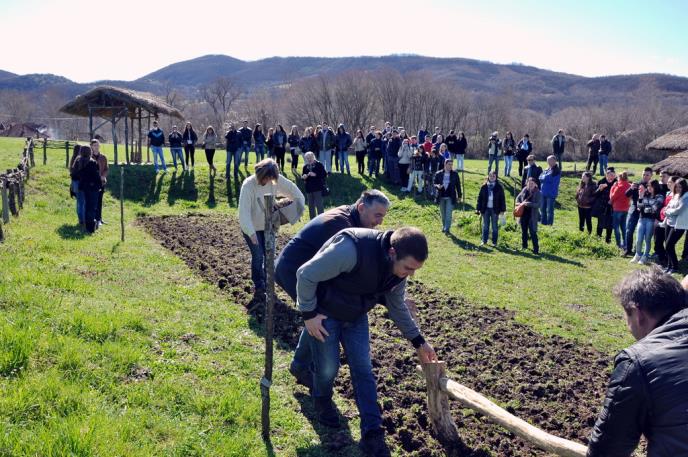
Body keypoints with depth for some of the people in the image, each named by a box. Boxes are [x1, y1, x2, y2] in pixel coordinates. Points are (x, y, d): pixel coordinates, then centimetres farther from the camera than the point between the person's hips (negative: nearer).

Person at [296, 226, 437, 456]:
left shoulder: (399, 268, -14)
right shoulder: (352, 249, -40)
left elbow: (397, 306, 5)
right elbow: (306, 275, -30)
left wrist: (419, 342, 6)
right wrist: (308, 314, -21)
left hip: (356, 316, 6)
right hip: (324, 313, -5)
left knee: (363, 370, 1)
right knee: (328, 367, 3)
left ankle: (372, 434, 7)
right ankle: (322, 401, 37)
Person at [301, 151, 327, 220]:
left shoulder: (319, 165, -5)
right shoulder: (305, 167, 9)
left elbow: (324, 174, -10)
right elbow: (303, 177, 14)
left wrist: (315, 175, -19)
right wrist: (303, 177, -9)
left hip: (318, 188, -5)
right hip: (309, 189, 5)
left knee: (319, 204, -7)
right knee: (311, 206, 11)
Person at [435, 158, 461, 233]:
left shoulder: (455, 174, -1)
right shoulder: (438, 174, -1)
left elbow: (458, 185, 4)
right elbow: (434, 182, 5)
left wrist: (459, 196, 5)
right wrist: (437, 186, -19)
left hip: (450, 197, -2)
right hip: (441, 197, 2)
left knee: (448, 213, -9)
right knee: (443, 214, 13)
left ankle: (447, 229, -4)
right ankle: (444, 227, 28)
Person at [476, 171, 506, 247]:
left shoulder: (499, 187, -2)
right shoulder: (484, 187, 1)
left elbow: (502, 199, -1)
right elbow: (480, 198, 3)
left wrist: (502, 209, -5)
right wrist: (478, 209, 0)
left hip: (495, 209, -1)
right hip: (486, 209, 1)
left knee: (495, 226, 6)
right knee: (485, 226, 9)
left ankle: (494, 242, 14)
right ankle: (484, 241, 18)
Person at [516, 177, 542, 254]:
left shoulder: (537, 193, -11)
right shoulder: (525, 190, 2)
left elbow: (539, 204, -18)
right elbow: (518, 198, 15)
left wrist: (528, 203, -25)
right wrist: (519, 203, -6)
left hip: (532, 215, -5)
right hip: (523, 214, 5)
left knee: (533, 232, -5)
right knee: (524, 230, 19)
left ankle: (536, 249, 2)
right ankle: (524, 245, 36)